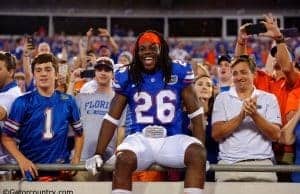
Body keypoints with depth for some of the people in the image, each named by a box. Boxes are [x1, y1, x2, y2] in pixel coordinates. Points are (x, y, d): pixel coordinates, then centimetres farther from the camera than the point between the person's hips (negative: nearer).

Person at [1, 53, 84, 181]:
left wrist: (76, 160, 3)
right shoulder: (22, 102, -4)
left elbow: (79, 133, 14)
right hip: (31, 169, -2)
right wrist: (21, 159, -17)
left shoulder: (67, 102, 3)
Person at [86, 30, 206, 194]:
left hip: (172, 139, 0)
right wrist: (98, 154, 0)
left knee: (197, 155, -31)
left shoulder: (178, 72, 2)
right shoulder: (127, 77, 5)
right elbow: (112, 118, 8)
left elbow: (195, 113, 6)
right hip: (140, 139, 0)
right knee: (124, 159, -33)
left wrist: (201, 148, -4)